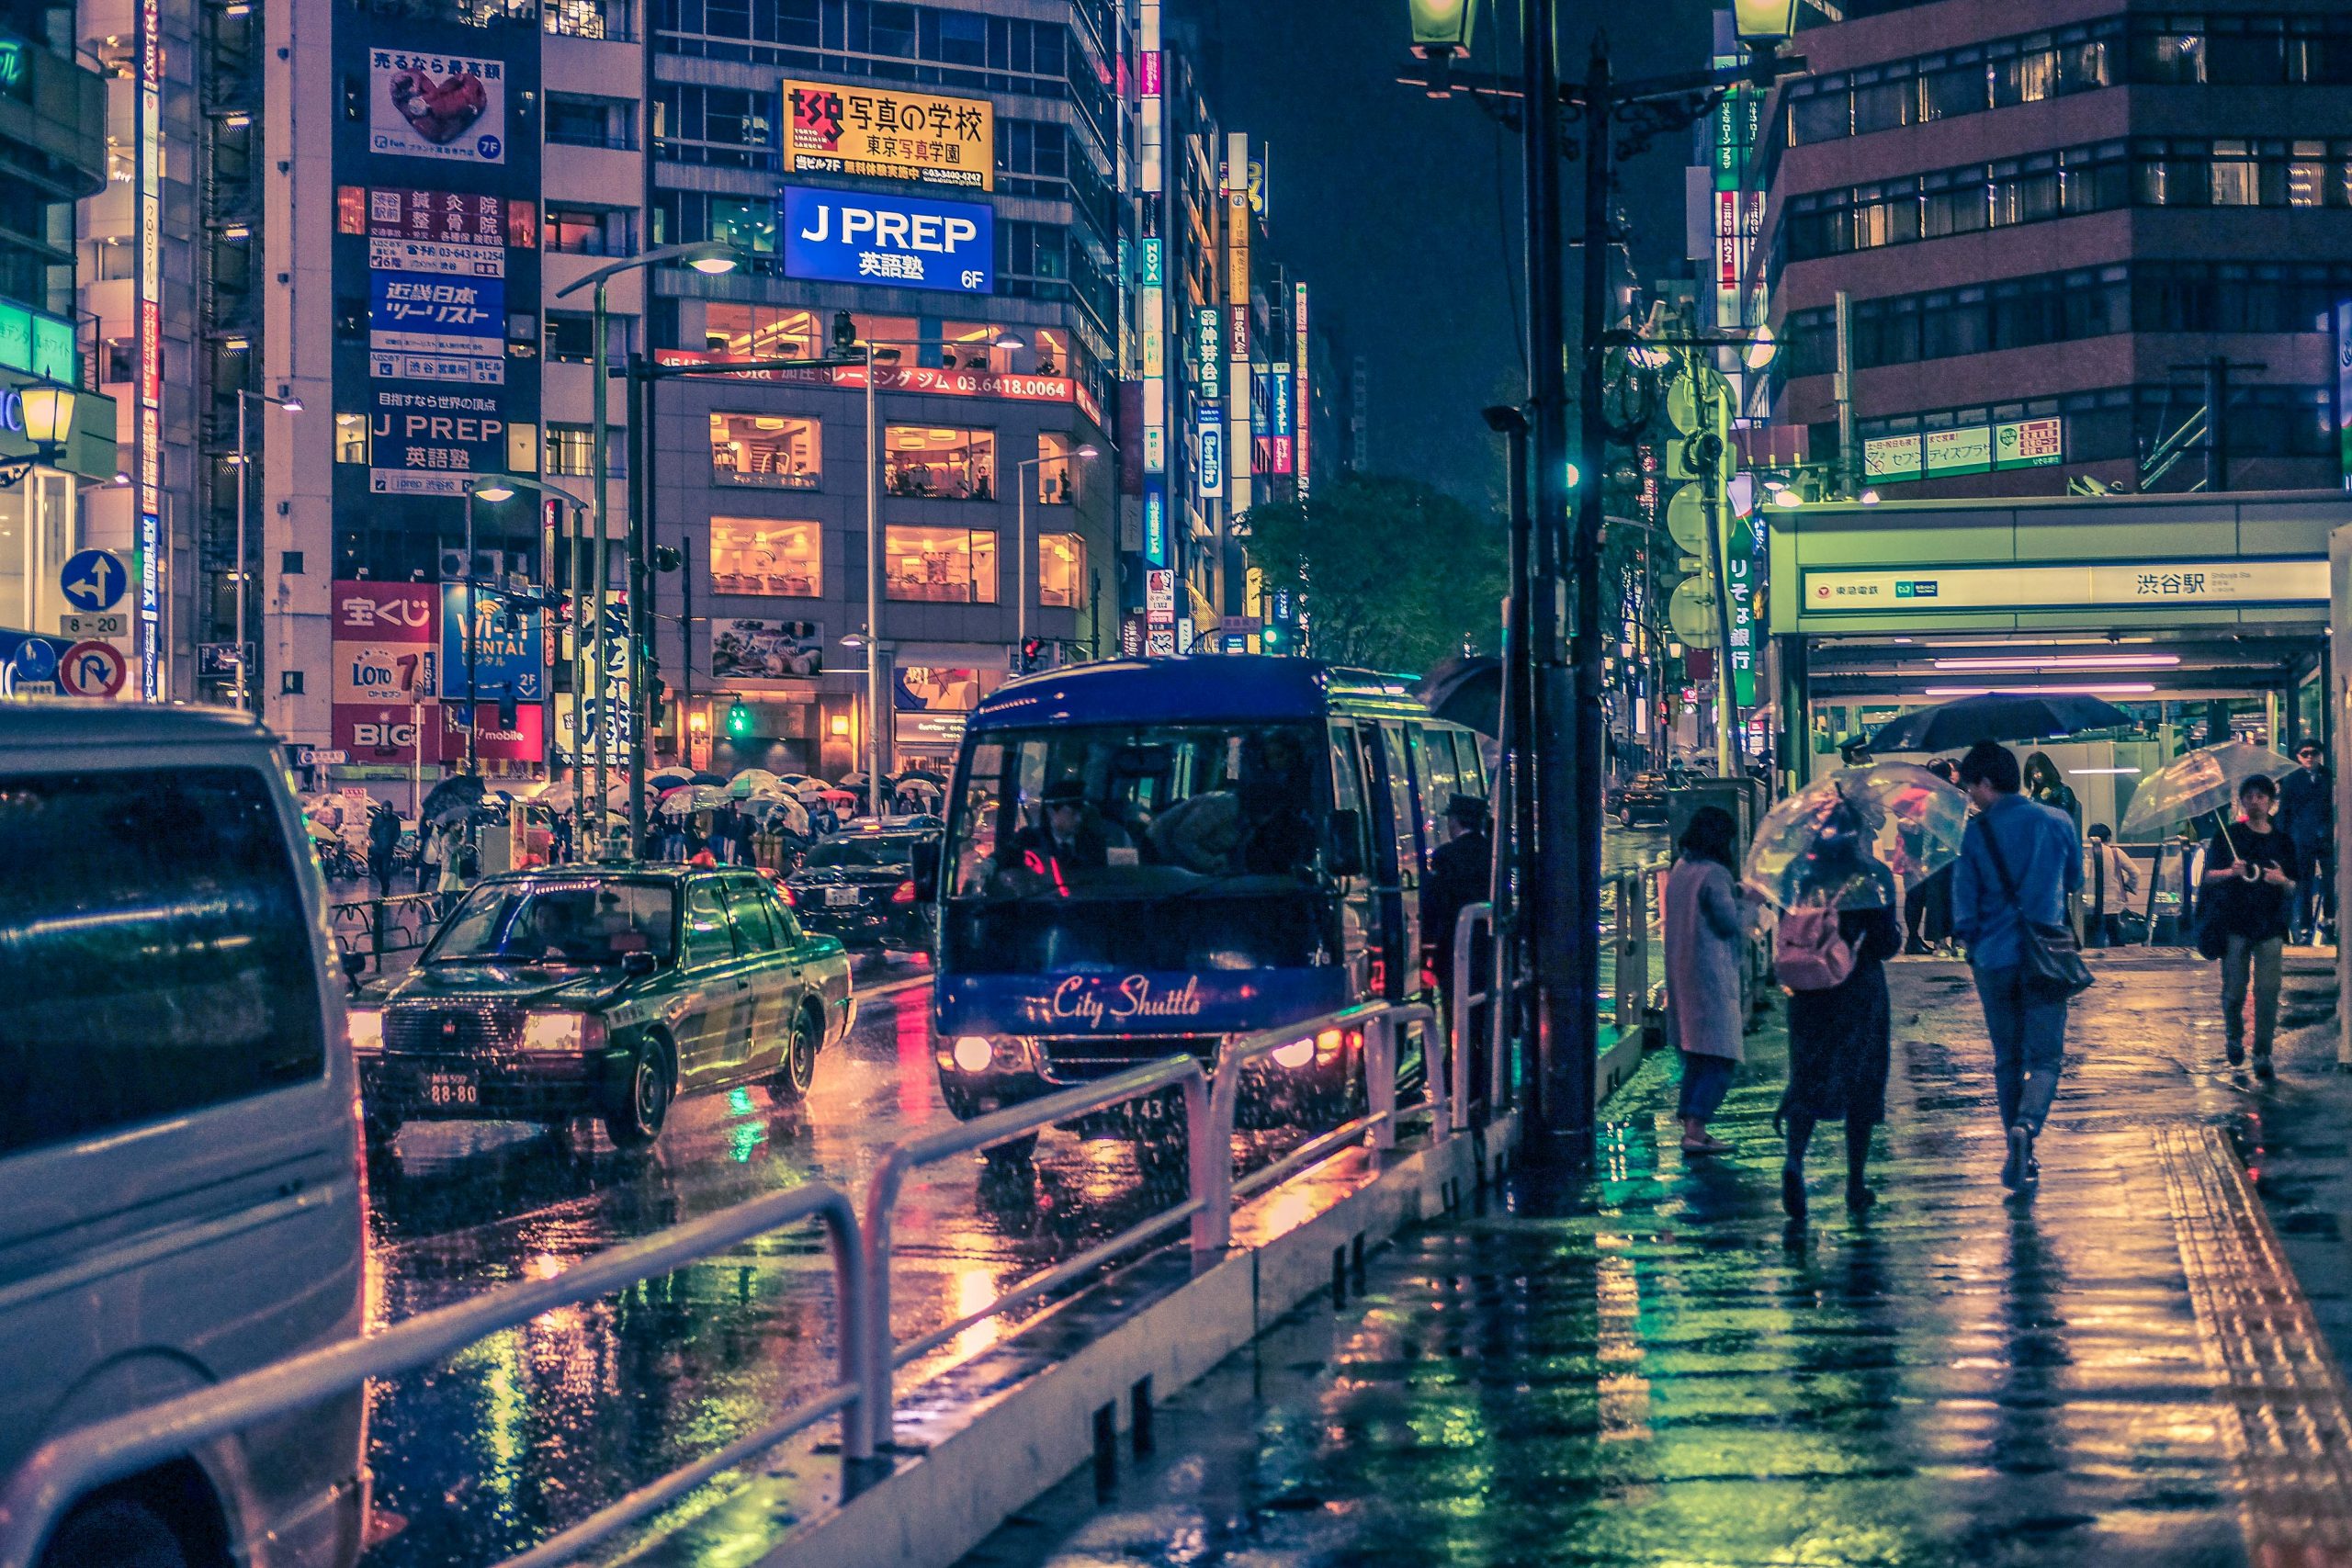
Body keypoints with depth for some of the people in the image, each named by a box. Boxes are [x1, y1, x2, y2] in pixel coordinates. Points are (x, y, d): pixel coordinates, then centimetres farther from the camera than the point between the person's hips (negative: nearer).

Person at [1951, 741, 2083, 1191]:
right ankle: (2027, 1125, -26)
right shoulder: (2058, 823, 0)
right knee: (2045, 1057, 1)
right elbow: (2075, 883, 14)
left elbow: (1964, 907, -6)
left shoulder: (1976, 833, -7)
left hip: (1994, 961, 0)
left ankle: (2019, 1156, 16)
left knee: (2007, 1060, 13)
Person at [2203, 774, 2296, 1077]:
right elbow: (2209, 876, 2)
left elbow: (2293, 890, 12)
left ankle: (2263, 1053, -2)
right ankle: (2234, 1037, 29)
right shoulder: (2227, 835, 5)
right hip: (2233, 923, -1)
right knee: (2234, 990, 1)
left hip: (2270, 925, 1)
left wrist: (2282, 881, -11)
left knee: (2268, 989, -8)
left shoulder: (2283, 841, 10)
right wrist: (2231, 872, -19)